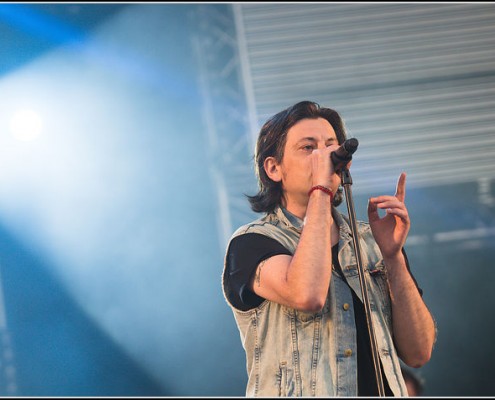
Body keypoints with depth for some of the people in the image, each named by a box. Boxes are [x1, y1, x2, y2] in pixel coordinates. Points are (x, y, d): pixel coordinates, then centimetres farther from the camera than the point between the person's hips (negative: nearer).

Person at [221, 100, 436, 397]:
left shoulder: (372, 241, 13)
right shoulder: (252, 242, 1)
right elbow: (307, 295, -20)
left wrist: (393, 255, -4)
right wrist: (320, 188, -11)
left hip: (384, 389, 3)